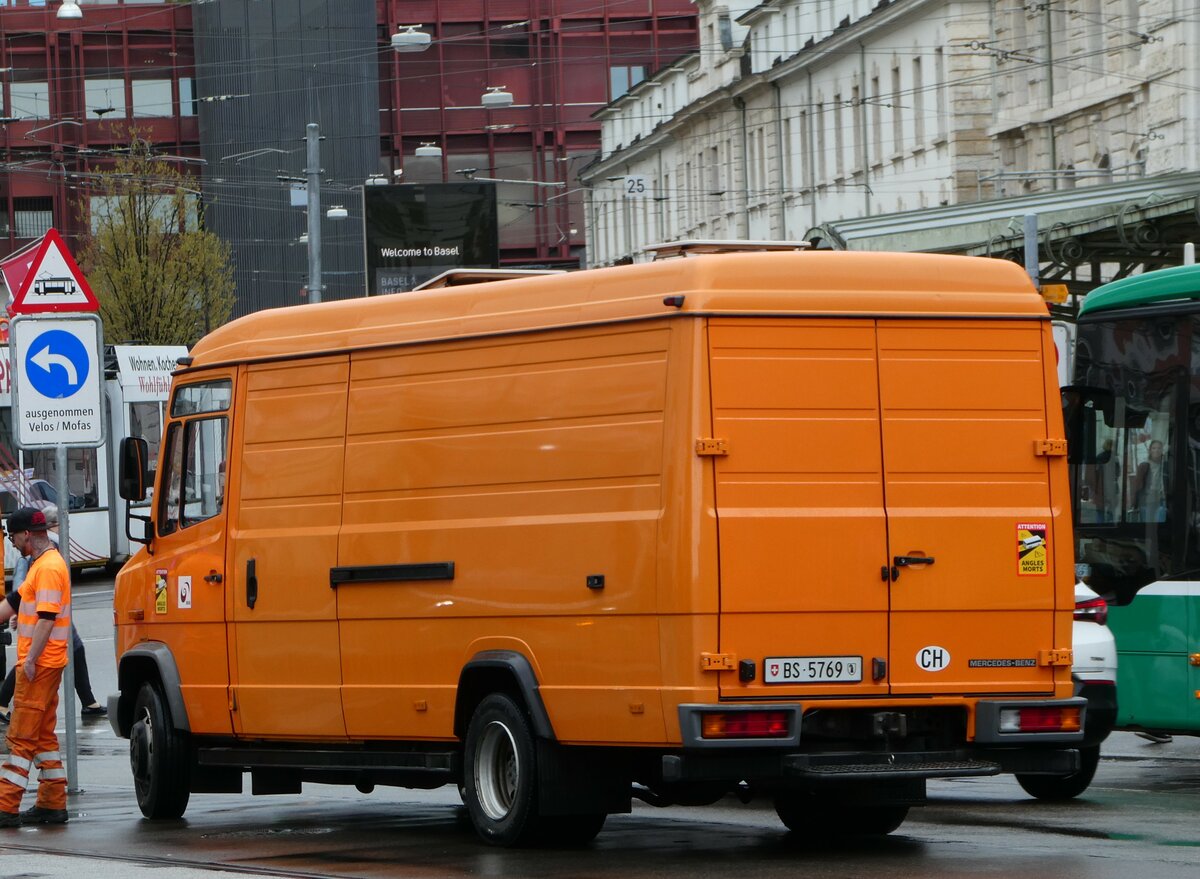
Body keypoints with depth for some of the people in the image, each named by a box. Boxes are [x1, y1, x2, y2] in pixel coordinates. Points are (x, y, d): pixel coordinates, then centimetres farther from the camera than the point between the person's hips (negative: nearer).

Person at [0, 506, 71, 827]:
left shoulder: (49, 567, -16)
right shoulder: (41, 565, 17)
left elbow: (47, 618, -22)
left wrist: (31, 659, -24)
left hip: (39, 664, -10)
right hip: (44, 664, 10)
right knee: (43, 735, 13)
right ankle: (52, 803, 16)